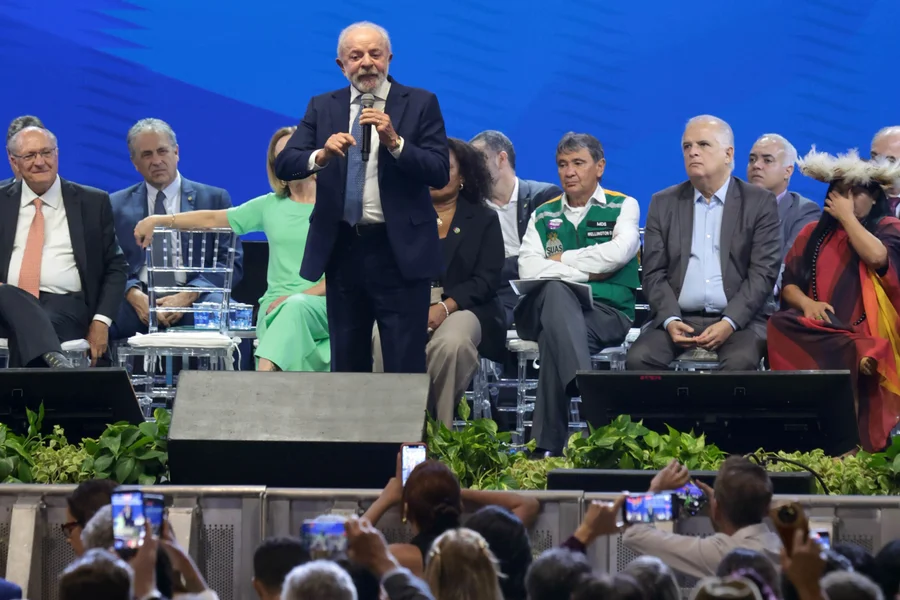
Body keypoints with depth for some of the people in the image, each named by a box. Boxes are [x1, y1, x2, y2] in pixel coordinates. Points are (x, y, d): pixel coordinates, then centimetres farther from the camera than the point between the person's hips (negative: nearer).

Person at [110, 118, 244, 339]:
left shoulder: (215, 199, 13)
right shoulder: (117, 205, 17)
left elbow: (232, 262, 5)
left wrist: (187, 296, -13)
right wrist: (134, 296, -14)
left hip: (195, 298, 0)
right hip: (139, 298, 0)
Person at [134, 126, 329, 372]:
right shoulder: (270, 206, 16)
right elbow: (212, 219, 18)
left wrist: (302, 296, -15)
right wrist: (158, 220, 10)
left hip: (320, 304, -3)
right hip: (277, 307, 3)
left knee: (296, 306, -41)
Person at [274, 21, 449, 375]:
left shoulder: (420, 104, 1)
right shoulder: (323, 107, 8)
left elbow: (440, 173, -8)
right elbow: (284, 165, -3)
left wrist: (395, 142, -22)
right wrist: (322, 155, -23)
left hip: (400, 252, -3)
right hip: (343, 251, 3)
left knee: (405, 367, -4)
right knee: (346, 365, 11)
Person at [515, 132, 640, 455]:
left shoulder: (623, 207, 13)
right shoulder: (543, 216, 20)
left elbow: (618, 253, -10)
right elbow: (529, 269, 0)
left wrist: (561, 260, 1)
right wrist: (587, 272, -5)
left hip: (606, 314, -1)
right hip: (545, 310, 1)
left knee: (554, 336, -37)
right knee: (556, 290, -38)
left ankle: (548, 445, -44)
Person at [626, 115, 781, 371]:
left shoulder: (760, 202, 5)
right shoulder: (664, 203, 13)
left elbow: (763, 272, -3)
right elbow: (654, 273, 8)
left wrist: (730, 323, -17)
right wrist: (670, 320, -11)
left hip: (739, 317, -2)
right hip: (679, 318, 2)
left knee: (740, 361, -34)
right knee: (639, 359, -27)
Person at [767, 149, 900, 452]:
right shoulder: (813, 233, 20)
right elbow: (788, 284, 16)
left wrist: (847, 217, -2)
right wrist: (806, 303, -6)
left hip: (865, 335, -3)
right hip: (818, 333, 3)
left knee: (850, 358, -38)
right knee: (780, 331, -31)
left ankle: (845, 452, -29)